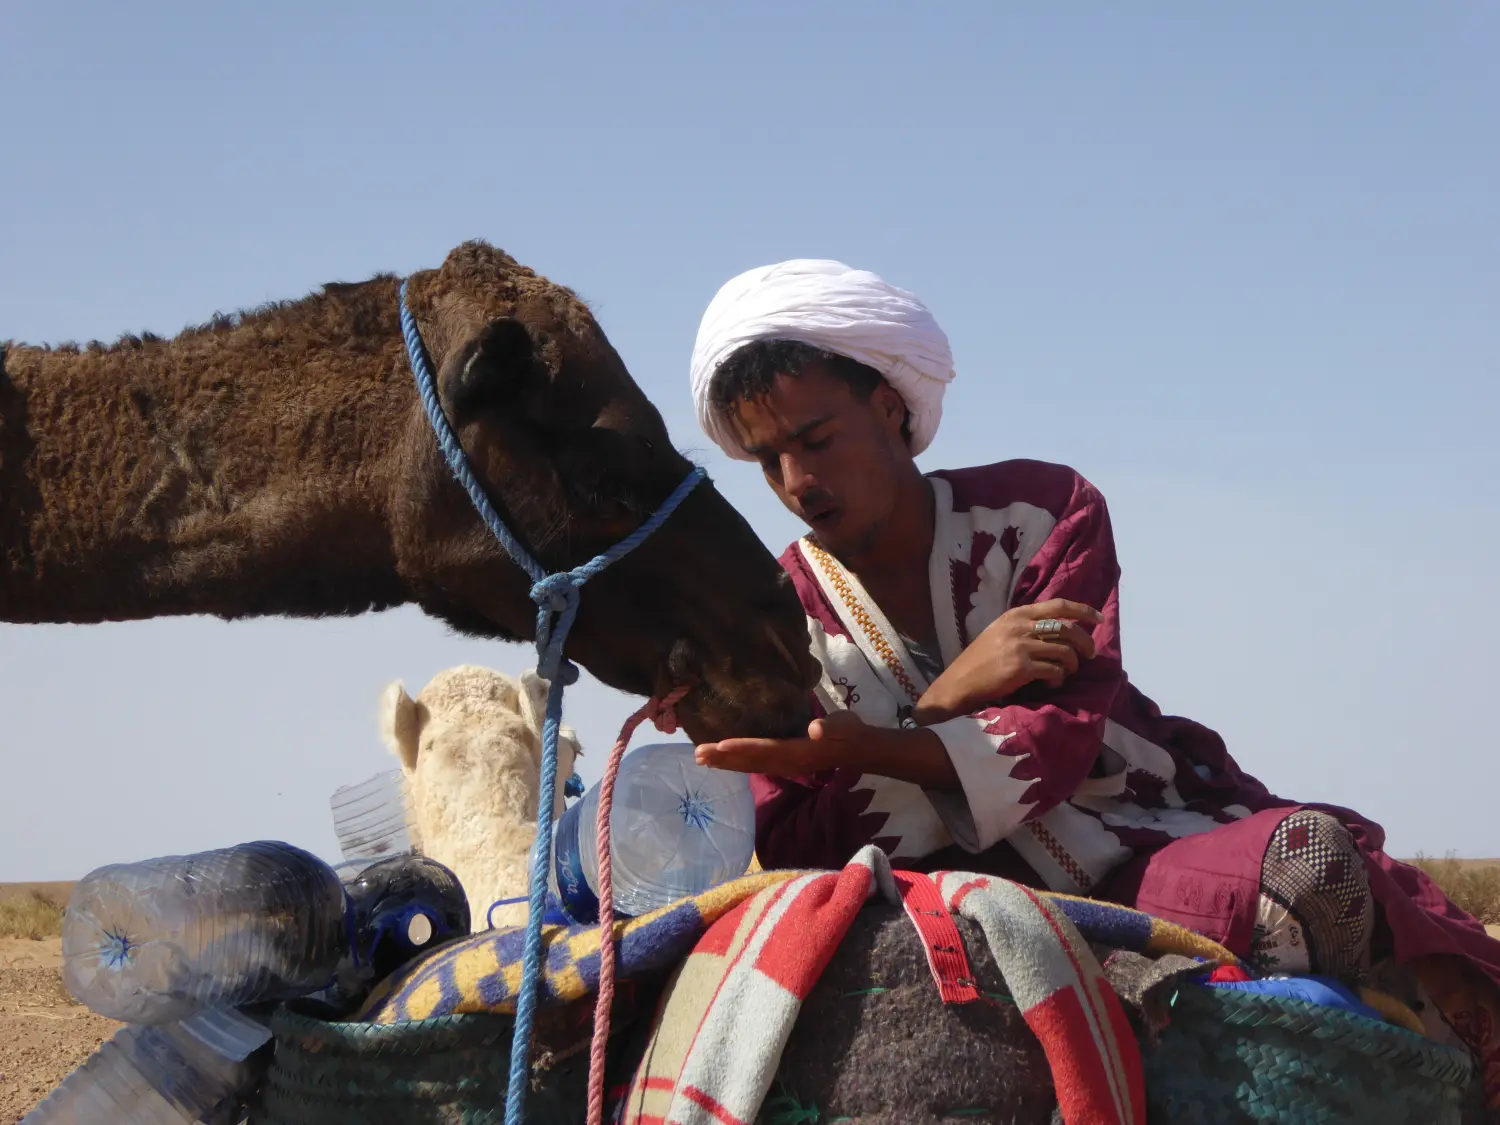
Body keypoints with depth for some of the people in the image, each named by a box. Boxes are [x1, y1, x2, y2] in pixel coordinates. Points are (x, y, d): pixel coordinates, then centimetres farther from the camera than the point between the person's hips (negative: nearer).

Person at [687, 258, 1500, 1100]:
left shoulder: (1043, 512, 2)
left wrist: (855, 749, -27)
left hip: (1157, 851, 1)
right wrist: (947, 701, -17)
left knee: (1308, 857, -33)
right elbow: (792, 855, -6)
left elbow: (1056, 744, -12)